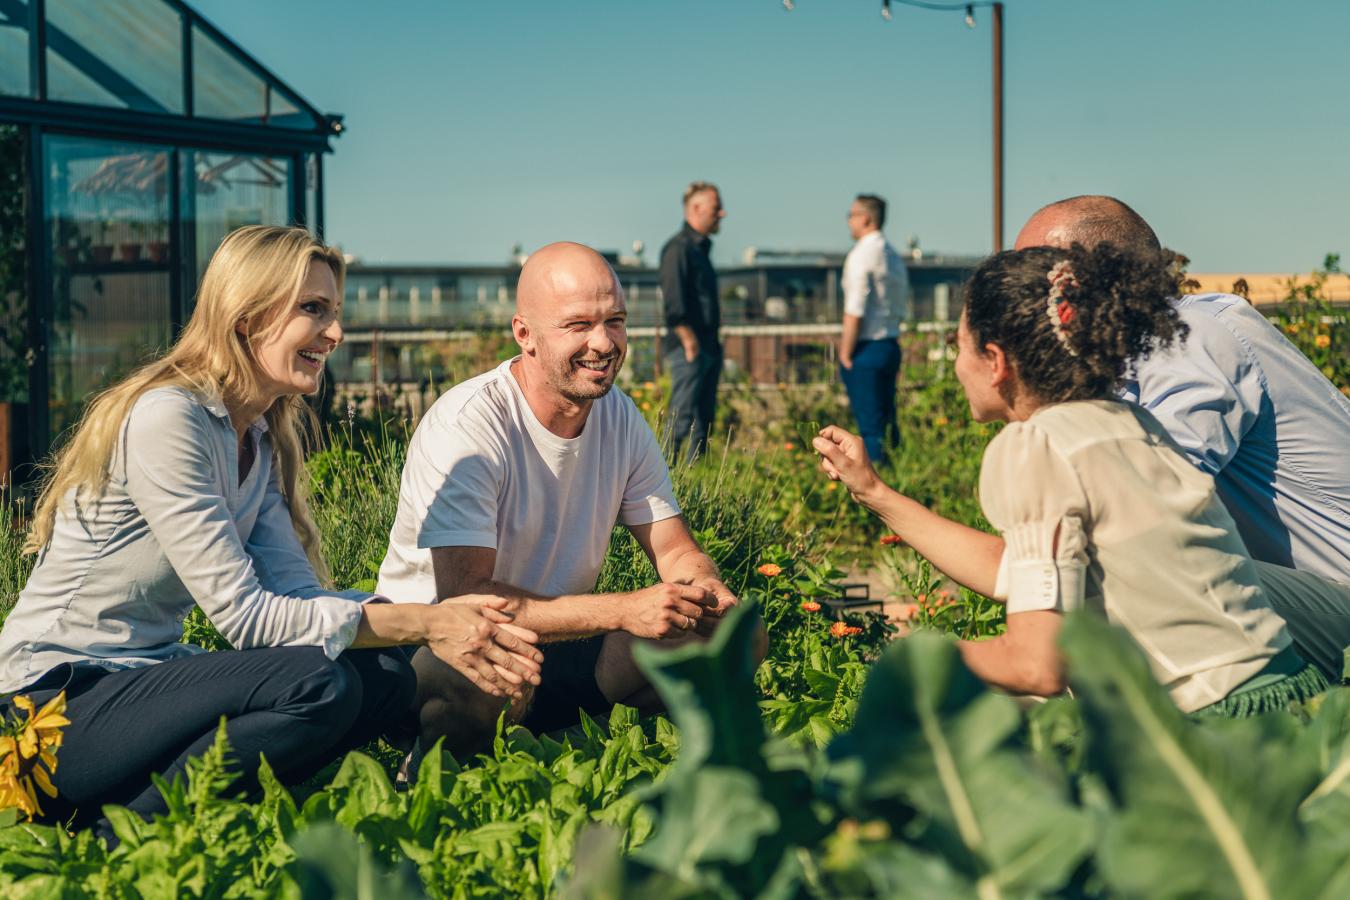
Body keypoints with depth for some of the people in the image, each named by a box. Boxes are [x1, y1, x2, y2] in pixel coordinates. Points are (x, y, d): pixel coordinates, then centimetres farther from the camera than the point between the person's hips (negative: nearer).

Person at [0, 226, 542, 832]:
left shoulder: (259, 440, 10)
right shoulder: (166, 417, -18)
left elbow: (298, 591, -1)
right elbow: (244, 615, -22)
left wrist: (443, 631, -15)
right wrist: (425, 623, -20)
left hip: (142, 680, 9)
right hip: (53, 704, -9)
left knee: (385, 677, -7)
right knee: (318, 682, -28)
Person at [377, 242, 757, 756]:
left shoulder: (622, 419, 1)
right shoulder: (466, 428, -21)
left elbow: (675, 549, 6)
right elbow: (464, 597, -29)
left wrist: (708, 592, -20)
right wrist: (625, 610, -36)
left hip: (561, 643, 6)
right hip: (441, 651, -6)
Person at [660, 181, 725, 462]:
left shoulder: (701, 248, 19)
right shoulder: (678, 248, -11)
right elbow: (673, 304, -19)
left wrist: (713, 343, 18)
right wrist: (689, 342, -21)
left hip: (708, 349, 10)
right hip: (689, 349, -10)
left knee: (704, 418, 9)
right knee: (683, 418, -10)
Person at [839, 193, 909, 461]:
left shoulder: (861, 255, -12)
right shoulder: (894, 256, 15)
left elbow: (855, 311, -16)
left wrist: (845, 356, -11)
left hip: (866, 349, -8)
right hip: (890, 346, 8)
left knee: (870, 427, -6)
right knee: (887, 422, 13)